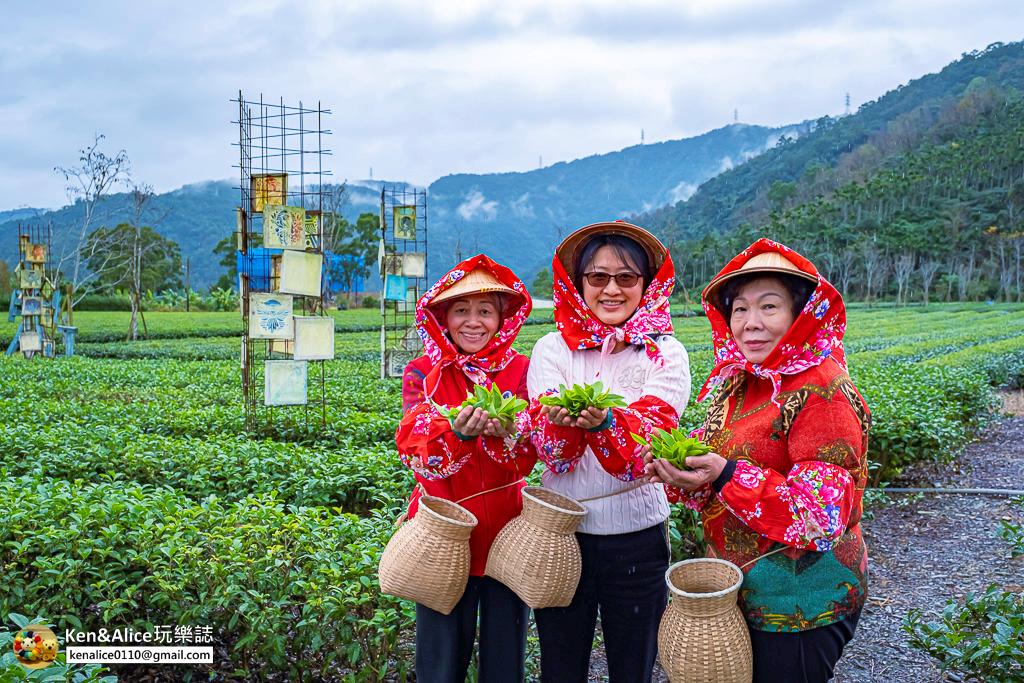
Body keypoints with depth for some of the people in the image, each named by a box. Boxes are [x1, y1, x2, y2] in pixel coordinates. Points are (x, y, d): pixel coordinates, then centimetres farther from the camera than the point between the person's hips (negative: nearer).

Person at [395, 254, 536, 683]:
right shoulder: (423, 373, -1)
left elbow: (527, 458, -8)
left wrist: (504, 433, -30)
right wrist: (458, 433, -33)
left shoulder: (520, 370, 0)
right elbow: (415, 449, -14)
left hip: (506, 528, 1)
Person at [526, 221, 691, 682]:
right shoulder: (553, 349, -1)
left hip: (637, 535, -1)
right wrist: (562, 420, -34)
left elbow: (651, 437, -19)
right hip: (561, 529, 1)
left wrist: (604, 422, -39)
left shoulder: (666, 354, -3)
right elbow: (548, 448, -12)